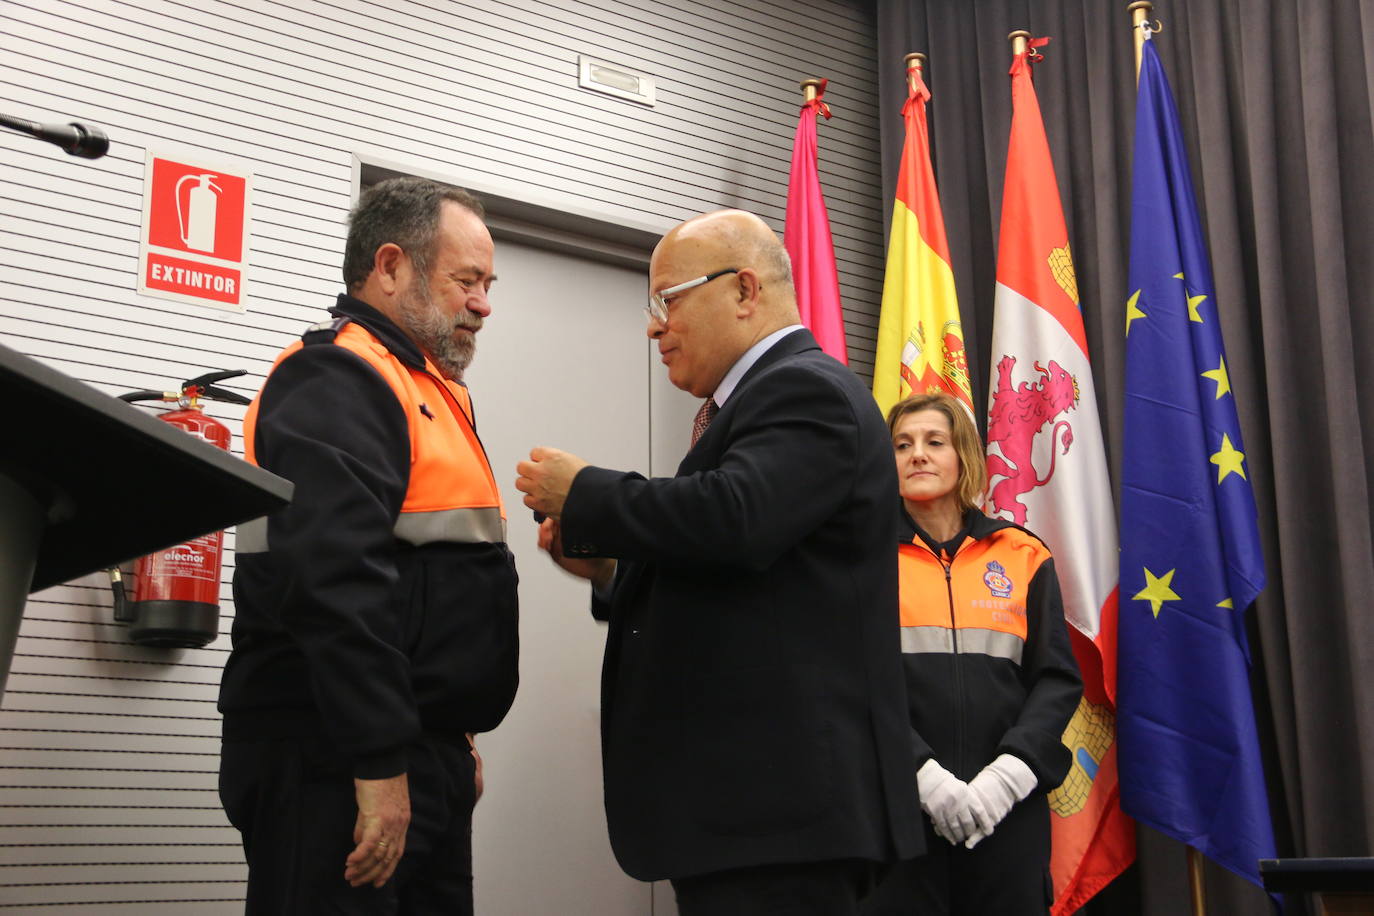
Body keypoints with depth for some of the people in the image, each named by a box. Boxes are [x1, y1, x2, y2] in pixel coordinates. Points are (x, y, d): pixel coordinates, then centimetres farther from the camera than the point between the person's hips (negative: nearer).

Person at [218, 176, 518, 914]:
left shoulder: (426, 389, 20)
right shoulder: (337, 380, -12)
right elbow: (335, 584, -23)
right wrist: (378, 766, -25)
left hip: (423, 760, 10)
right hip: (337, 767, -10)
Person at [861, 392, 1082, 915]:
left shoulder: (1022, 556, 10)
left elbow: (1058, 679, 5)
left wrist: (1010, 773, -10)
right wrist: (924, 774, -16)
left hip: (1009, 809, 2)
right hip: (896, 802, -2)